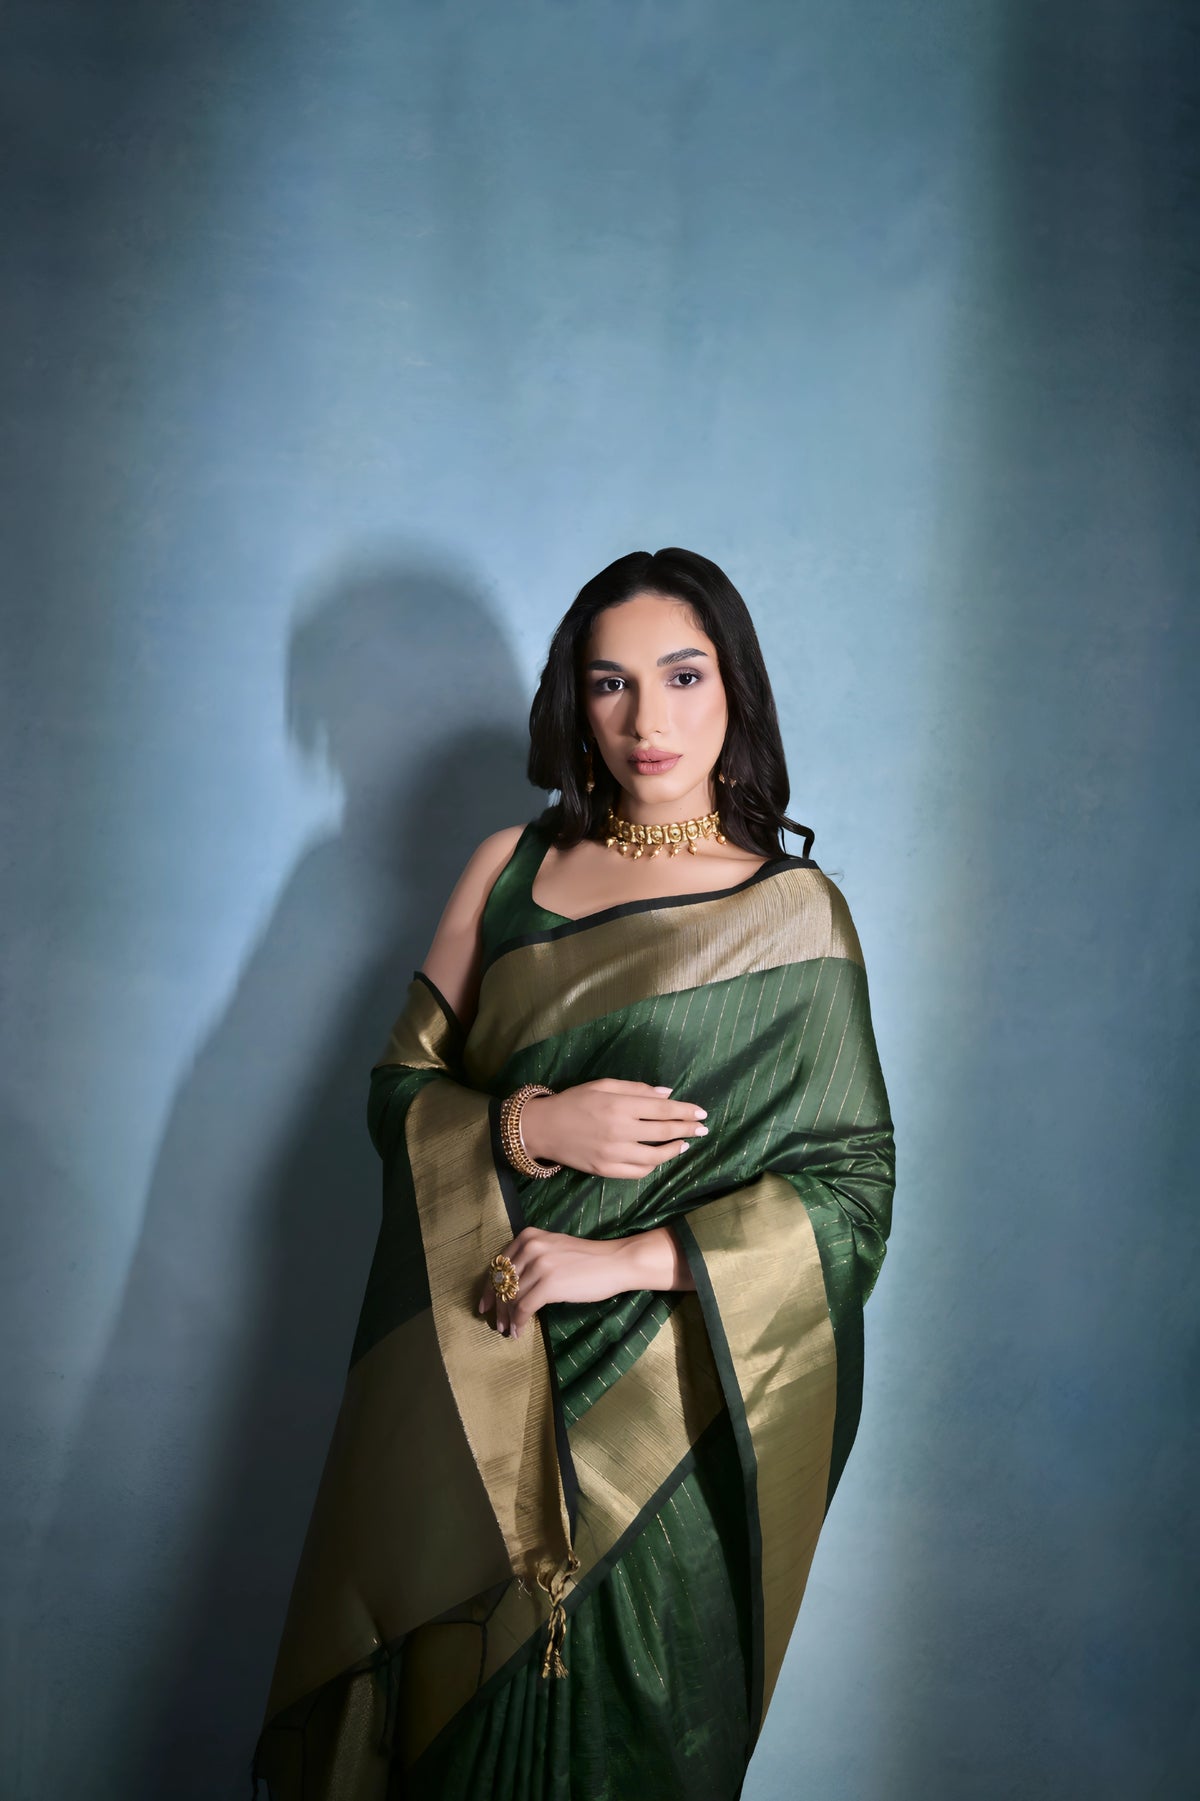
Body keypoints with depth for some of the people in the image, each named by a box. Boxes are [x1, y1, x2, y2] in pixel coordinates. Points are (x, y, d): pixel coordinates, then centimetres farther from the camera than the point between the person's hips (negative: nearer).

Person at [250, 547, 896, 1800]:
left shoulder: (794, 917, -3)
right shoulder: (511, 869, 6)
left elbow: (852, 1192, -6)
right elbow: (399, 1089, 7)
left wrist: (627, 1259, -16)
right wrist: (529, 1128, -13)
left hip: (661, 1414, -2)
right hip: (472, 1389, 2)